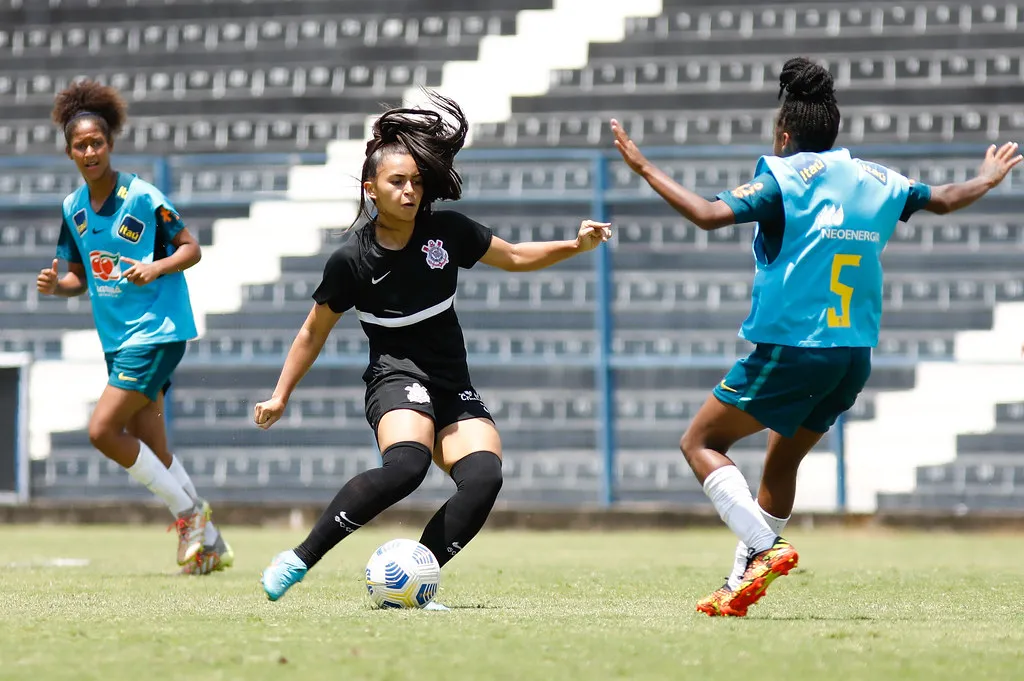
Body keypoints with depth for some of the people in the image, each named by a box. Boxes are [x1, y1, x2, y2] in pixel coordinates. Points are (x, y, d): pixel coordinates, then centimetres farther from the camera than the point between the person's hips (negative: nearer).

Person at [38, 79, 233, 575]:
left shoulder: (142, 197, -12)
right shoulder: (74, 208, 8)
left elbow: (191, 248, -5)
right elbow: (80, 277, 16)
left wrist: (158, 267, -23)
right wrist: (55, 284, -5)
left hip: (157, 330, -7)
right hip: (117, 338, 7)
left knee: (102, 430, -16)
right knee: (153, 455, 8)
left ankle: (188, 511, -2)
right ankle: (209, 544, 19)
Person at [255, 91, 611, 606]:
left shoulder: (446, 232, 0)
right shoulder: (351, 260, -8)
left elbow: (515, 257, 13)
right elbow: (314, 333, 5)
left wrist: (576, 245, -1)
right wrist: (280, 395, 9)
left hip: (453, 387, 5)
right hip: (396, 377, -5)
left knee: (484, 477, -24)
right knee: (406, 464, -36)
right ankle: (300, 559, -27)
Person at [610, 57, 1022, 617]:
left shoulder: (783, 175, -7)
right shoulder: (876, 180, 12)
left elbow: (710, 215, -20)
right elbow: (944, 200, 27)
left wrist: (643, 167, -13)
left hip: (790, 349, -7)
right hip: (855, 355, 7)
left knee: (700, 443, 1)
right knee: (782, 461, 21)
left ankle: (765, 548, -19)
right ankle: (739, 588, 20)